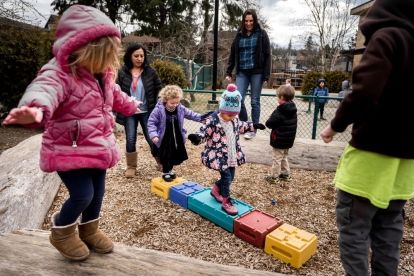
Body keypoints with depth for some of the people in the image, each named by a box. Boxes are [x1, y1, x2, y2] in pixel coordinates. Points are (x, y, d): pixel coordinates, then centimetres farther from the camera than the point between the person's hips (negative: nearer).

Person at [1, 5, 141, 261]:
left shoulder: (103, 75, 5)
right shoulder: (59, 74, -22)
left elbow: (115, 95, 27)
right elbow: (44, 90, -46)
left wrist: (131, 105, 45)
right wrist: (36, 109, -70)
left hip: (98, 147, 8)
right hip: (70, 150, -7)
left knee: (98, 193, 16)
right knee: (83, 195, -7)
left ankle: (89, 230, 41)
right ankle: (62, 232, 25)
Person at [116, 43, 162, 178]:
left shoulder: (150, 72, -1)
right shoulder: (122, 73, -1)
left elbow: (158, 91, 3)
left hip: (147, 112, 0)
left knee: (152, 138, 4)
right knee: (130, 140, 3)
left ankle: (161, 162, 25)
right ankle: (131, 167, 20)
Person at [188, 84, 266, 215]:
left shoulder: (235, 120, 3)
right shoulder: (212, 121, -21)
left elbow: (241, 127, 24)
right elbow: (204, 133, -23)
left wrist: (254, 126, 28)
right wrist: (197, 137, -45)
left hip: (232, 155, 8)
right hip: (218, 155, -8)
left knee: (230, 177, 16)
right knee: (226, 176, -13)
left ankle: (216, 189, 44)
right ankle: (226, 203, 3)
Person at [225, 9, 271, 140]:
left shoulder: (261, 34, 1)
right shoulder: (239, 35, 10)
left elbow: (267, 56, -2)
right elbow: (232, 55, 13)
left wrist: (266, 75, -9)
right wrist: (228, 72, 7)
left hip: (257, 72, -3)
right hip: (242, 72, 3)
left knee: (254, 101, 2)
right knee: (238, 99, -6)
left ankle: (253, 129, 13)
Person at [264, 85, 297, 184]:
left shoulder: (279, 112, -23)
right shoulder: (293, 111, 3)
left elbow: (269, 123, -19)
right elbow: (293, 125, 13)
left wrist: (269, 121, 1)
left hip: (279, 140, -8)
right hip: (289, 140, 8)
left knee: (277, 158, 2)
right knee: (284, 157, 22)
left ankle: (274, 177, 11)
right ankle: (285, 174, 31)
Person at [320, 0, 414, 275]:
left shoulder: (388, 37, -10)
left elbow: (365, 92, -24)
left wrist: (335, 125, -11)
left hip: (373, 151, -8)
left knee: (353, 225, 2)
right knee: (389, 226, 16)